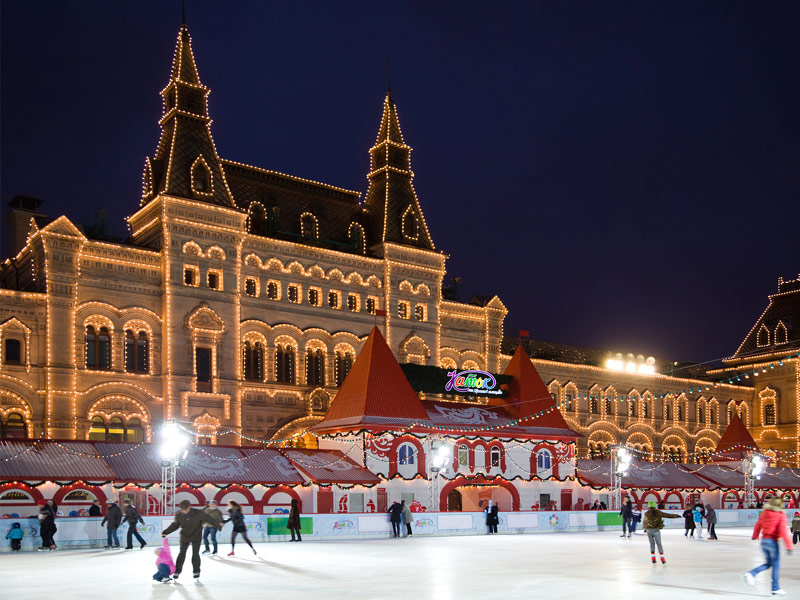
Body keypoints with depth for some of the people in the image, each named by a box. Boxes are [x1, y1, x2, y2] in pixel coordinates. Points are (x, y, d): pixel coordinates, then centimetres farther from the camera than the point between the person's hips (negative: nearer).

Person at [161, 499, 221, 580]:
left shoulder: (198, 513, -19)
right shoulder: (179, 515, -11)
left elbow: (209, 519, -12)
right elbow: (175, 525, 5)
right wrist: (165, 532, 0)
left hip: (196, 537, -2)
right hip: (184, 537, 2)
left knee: (195, 554, -3)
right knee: (182, 554, 2)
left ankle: (196, 571, 13)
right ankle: (177, 571, 15)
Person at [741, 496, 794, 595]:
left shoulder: (764, 513, 9)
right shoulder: (781, 515, -8)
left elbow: (758, 525, 20)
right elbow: (784, 531, -16)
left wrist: (755, 536, 38)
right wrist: (789, 546, -16)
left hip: (763, 540, 6)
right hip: (773, 541, -6)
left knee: (769, 563, 17)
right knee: (776, 565, 4)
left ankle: (750, 574, -1)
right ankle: (775, 589, 7)